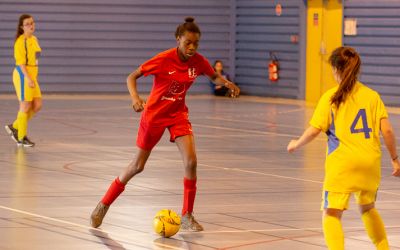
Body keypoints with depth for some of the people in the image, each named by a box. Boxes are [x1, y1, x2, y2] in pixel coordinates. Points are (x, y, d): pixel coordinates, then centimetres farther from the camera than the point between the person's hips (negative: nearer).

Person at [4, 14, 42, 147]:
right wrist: (28, 78, -26)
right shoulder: (21, 41, -13)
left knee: (37, 105, 6)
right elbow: (20, 61, -18)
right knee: (26, 106, -2)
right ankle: (21, 138, 10)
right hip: (23, 75, -9)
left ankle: (14, 127, 19)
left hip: (31, 75, 9)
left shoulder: (34, 39, 13)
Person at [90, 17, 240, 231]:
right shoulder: (164, 59, -23)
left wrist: (226, 83, -13)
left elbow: (214, 77, 10)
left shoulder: (198, 61, -10)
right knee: (138, 165, 6)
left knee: (191, 162, -15)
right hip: (154, 114, -3)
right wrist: (135, 97, -36)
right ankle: (104, 205, 25)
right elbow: (131, 77, -17)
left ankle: (187, 216, -1)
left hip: (178, 114, 3)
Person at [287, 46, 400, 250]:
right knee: (367, 208, 27)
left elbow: (314, 130, -6)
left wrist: (296, 144, 12)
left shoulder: (330, 97, -2)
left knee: (331, 213, -4)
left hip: (342, 163, -4)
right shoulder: (372, 95, 6)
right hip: (370, 163, 4)